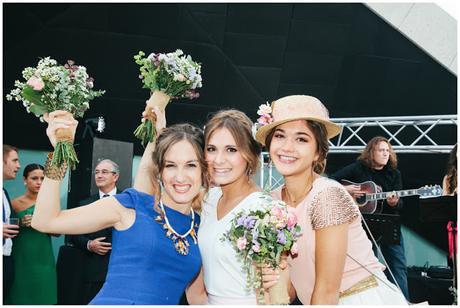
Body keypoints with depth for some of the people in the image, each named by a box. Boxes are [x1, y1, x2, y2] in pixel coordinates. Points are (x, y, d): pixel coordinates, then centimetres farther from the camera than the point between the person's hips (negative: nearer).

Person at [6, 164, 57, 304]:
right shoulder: (15, 203, -2)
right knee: (22, 296, 3)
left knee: (43, 296, 5)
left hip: (43, 258, 2)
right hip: (22, 259, -1)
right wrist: (21, 224, -13)